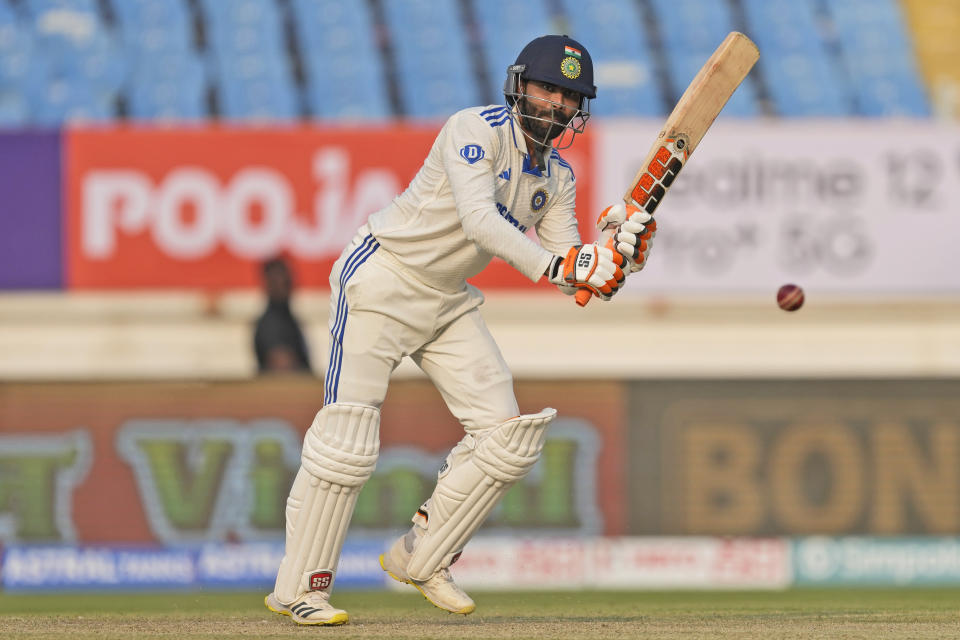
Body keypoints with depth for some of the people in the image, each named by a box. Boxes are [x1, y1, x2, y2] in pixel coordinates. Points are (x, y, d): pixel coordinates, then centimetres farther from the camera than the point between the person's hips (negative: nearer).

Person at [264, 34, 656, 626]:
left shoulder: (558, 177, 3)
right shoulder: (476, 131, -21)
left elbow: (570, 277, -1)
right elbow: (479, 220, -36)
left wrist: (615, 251, -21)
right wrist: (555, 265, -46)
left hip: (451, 304, 8)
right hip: (383, 282, -8)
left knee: (508, 437, -1)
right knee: (348, 439, -14)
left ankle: (421, 559, 13)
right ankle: (299, 587, -5)